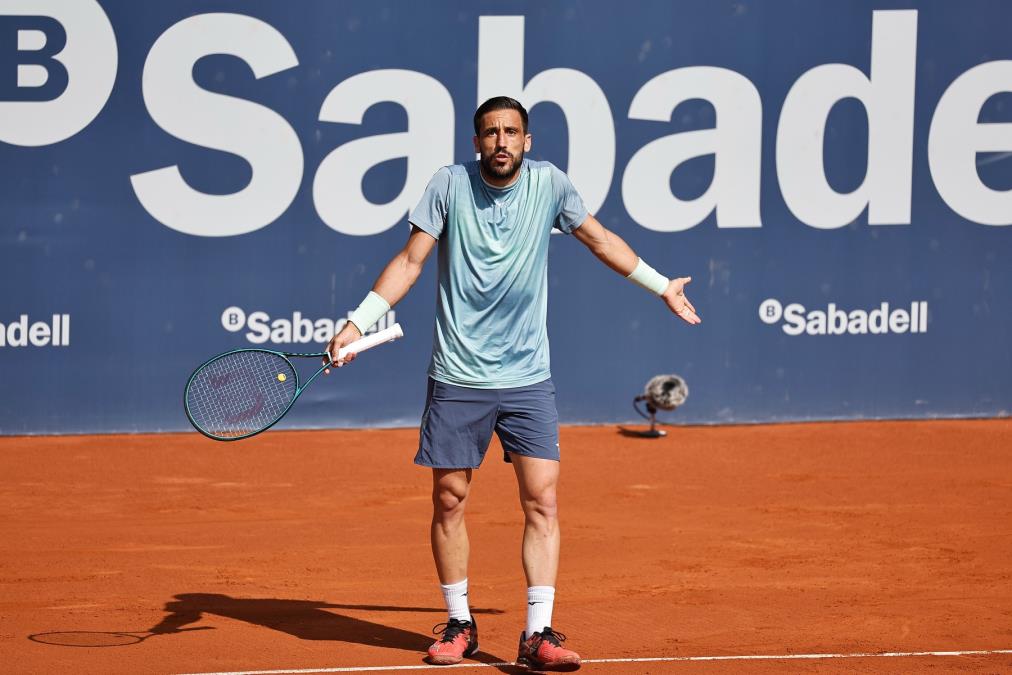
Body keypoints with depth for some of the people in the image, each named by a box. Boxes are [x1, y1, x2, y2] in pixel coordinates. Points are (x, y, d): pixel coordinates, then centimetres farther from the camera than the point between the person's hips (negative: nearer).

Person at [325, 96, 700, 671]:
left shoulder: (549, 185, -1)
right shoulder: (450, 185, -5)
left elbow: (600, 239, 15)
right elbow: (410, 261, -1)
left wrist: (661, 285, 23)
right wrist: (357, 324, -9)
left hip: (529, 379, 1)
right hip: (457, 379, -1)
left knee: (542, 501, -7)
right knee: (449, 499, 4)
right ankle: (460, 624, 20)